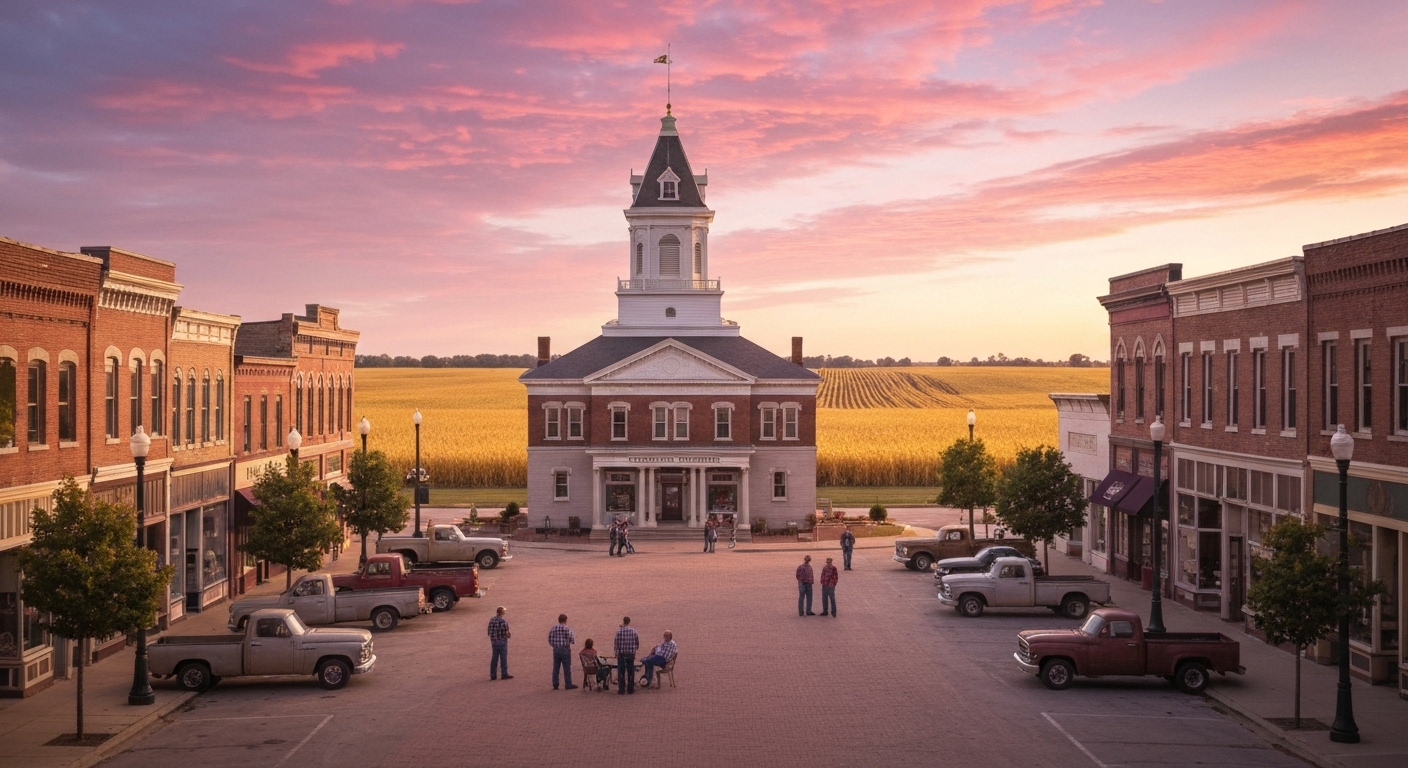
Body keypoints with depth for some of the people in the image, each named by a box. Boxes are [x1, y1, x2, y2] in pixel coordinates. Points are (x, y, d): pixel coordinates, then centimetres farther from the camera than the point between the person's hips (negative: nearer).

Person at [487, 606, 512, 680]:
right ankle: (504, 674, 8)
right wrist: (509, 635, 6)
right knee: (503, 659, 3)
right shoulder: (503, 621, -16)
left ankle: (493, 675, 15)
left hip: (494, 642, 6)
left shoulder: (491, 620, 3)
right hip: (502, 642, -6)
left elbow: (489, 633, 6)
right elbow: (506, 634, -17)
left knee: (494, 659, 11)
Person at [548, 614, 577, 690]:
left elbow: (550, 640, 6)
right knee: (567, 668, 3)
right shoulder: (568, 629, -11)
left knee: (555, 668, 9)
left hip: (556, 650, 4)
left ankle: (555, 684, 9)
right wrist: (574, 638, 12)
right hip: (565, 650, -4)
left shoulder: (553, 628, 3)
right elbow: (572, 641, -11)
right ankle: (568, 684, 6)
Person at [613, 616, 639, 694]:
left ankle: (621, 690, 4)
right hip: (631, 654, 2)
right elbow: (637, 644, 4)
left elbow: (616, 644, -7)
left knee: (621, 672, 4)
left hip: (621, 655, -2)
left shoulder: (619, 631, -8)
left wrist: (616, 654, 1)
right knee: (631, 672, 9)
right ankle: (630, 689, 11)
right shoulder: (634, 631, -2)